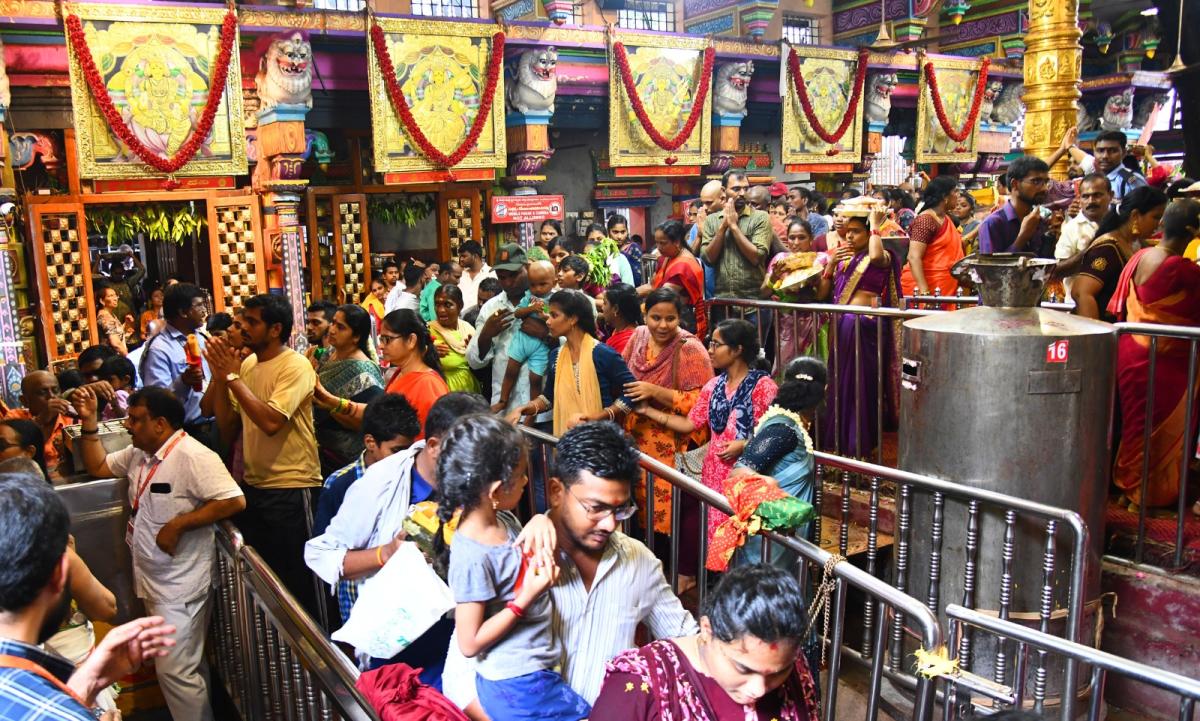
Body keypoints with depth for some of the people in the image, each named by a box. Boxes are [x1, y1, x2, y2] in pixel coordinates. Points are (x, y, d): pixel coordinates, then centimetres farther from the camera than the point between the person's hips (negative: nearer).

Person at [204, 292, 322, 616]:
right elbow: (228, 429, 6)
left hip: (291, 487, -8)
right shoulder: (246, 365, 7)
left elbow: (271, 422, -27)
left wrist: (232, 376, -19)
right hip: (253, 485, 8)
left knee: (296, 580, 4)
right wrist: (220, 378, -5)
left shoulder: (296, 367, -14)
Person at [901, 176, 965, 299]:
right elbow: (913, 257, -23)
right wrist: (924, 292, -29)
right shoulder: (925, 220, -15)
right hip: (923, 286, -9)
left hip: (943, 288, 9)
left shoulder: (946, 218, 14)